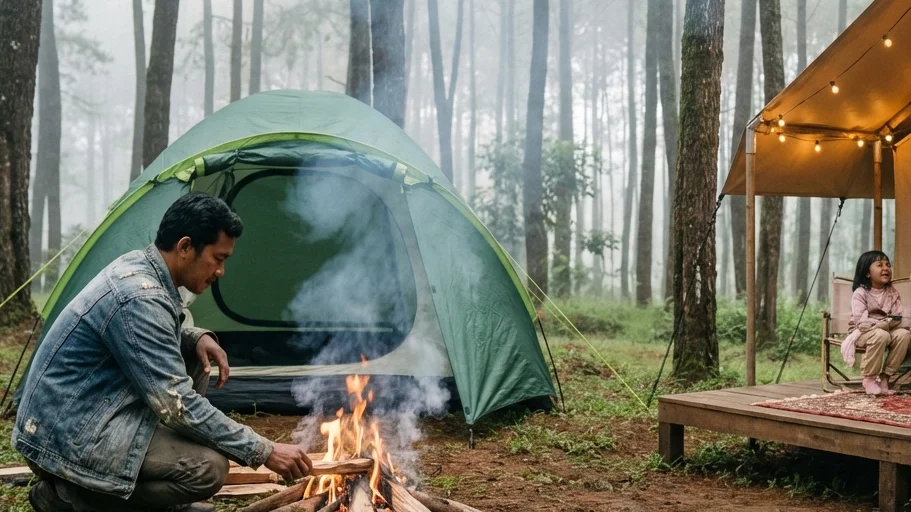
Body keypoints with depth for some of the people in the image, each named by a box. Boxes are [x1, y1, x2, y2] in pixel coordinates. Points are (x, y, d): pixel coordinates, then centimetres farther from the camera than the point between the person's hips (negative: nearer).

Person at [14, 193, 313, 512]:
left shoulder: (137, 267, 4)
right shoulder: (138, 296, -24)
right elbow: (176, 402, -25)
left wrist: (197, 338, 2)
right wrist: (263, 451, -21)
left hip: (83, 414, 10)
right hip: (65, 438, -10)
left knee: (194, 359, 9)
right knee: (208, 468, -20)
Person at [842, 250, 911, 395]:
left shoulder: (893, 293, 4)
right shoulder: (860, 293, -12)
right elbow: (861, 322, -24)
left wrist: (894, 322, -28)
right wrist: (887, 323, -31)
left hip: (887, 330, 5)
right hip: (862, 333, -5)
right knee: (881, 335, -37)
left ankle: (884, 377, -16)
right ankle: (869, 378, -19)